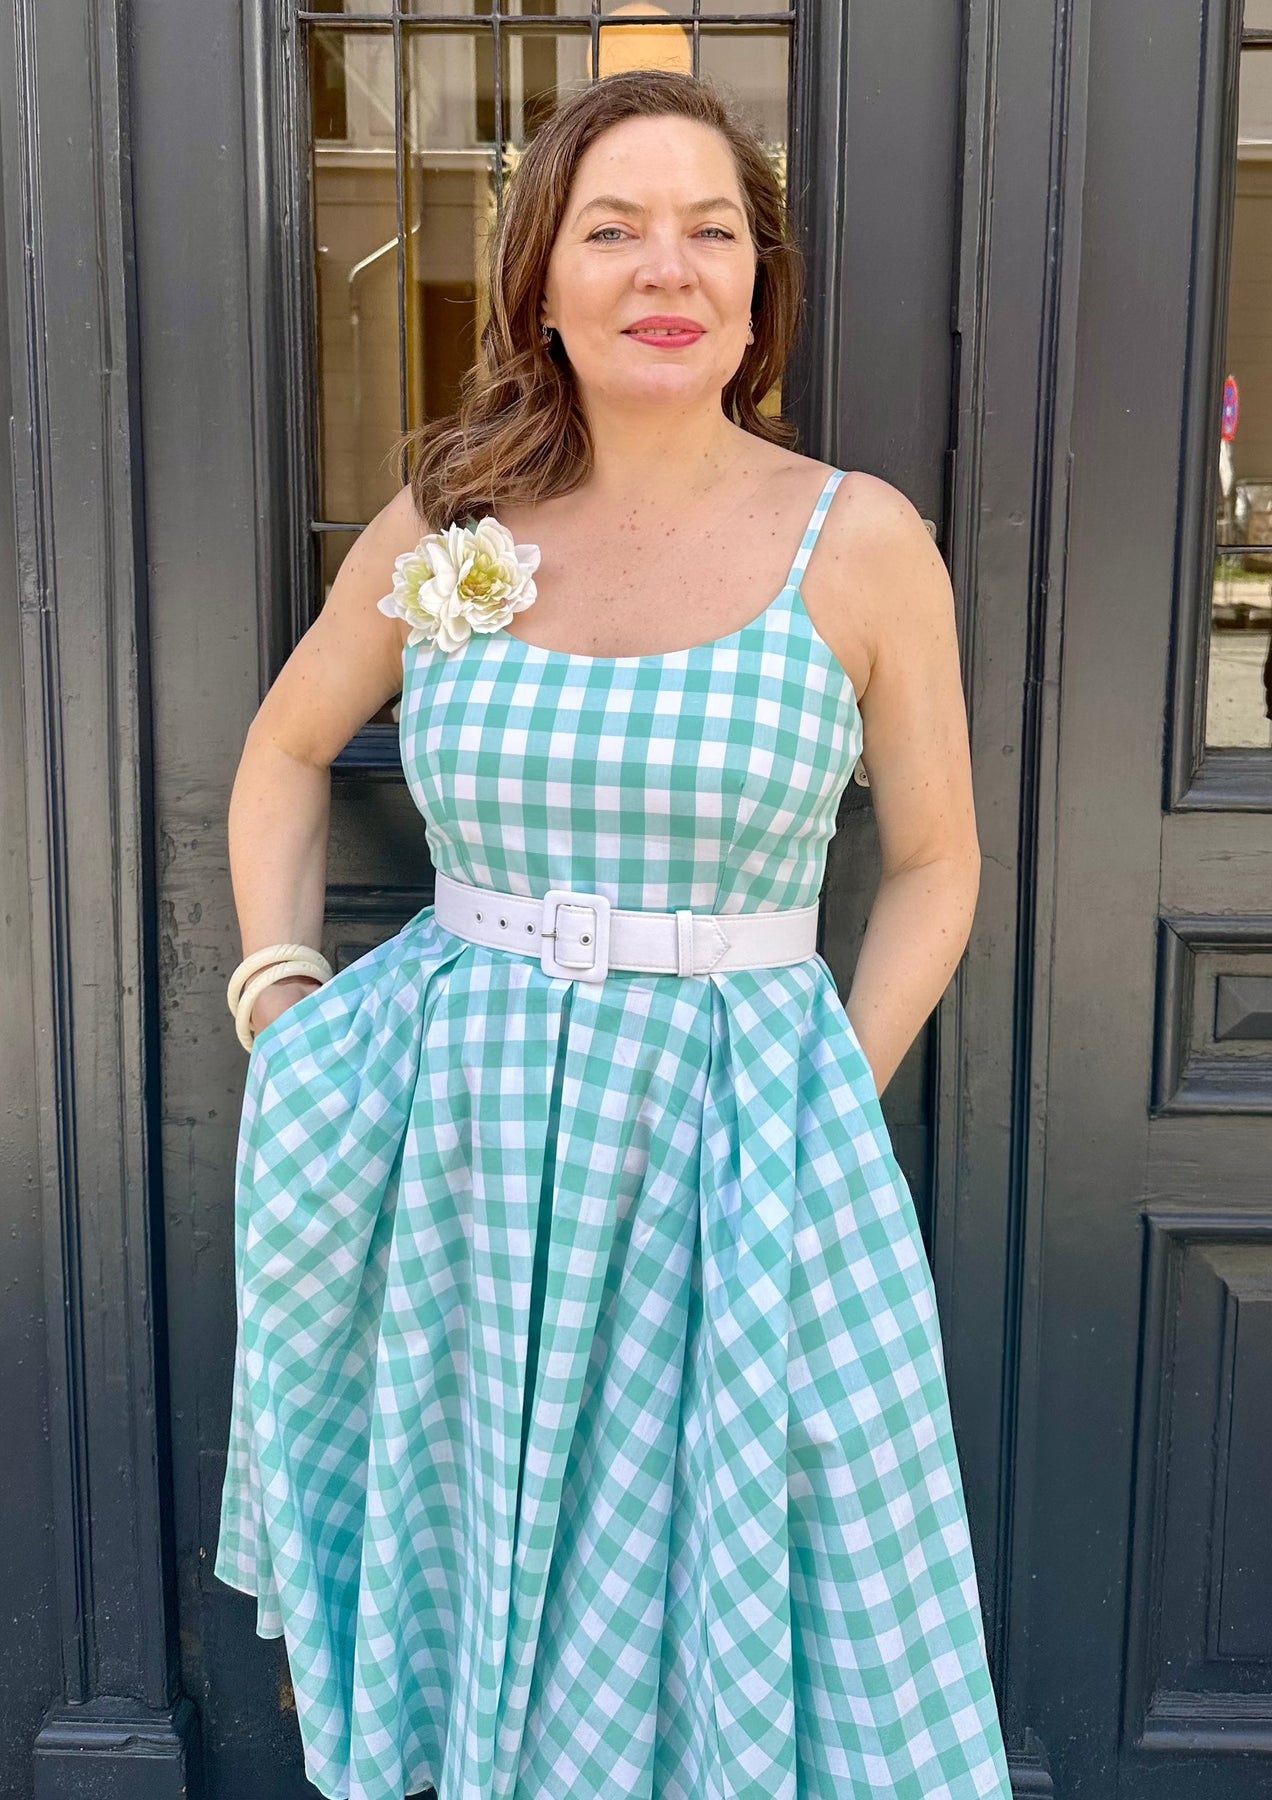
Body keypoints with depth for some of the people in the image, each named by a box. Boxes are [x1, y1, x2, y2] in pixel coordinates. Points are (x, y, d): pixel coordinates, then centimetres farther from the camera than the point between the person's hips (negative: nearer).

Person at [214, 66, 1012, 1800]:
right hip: (459, 1135, 2)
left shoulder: (861, 542, -4)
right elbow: (286, 751, 17)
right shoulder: (443, 528, 1)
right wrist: (278, 993, 6)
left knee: (741, 1628, 10)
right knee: (457, 1585, 18)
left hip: (739, 1149, -2)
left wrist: (827, 1107, -5)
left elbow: (934, 865, 4)